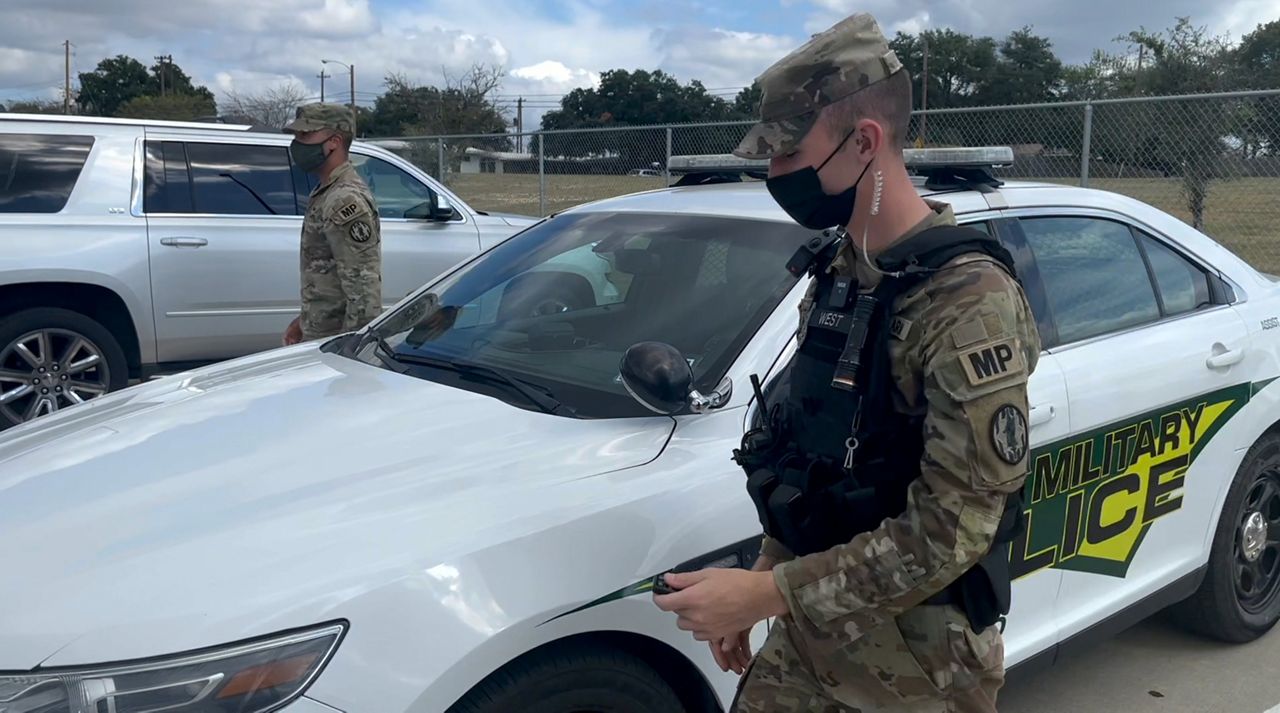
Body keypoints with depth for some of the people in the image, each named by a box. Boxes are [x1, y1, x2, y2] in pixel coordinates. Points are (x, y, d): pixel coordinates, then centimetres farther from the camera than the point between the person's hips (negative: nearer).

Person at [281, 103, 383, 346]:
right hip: (318, 335, 10)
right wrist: (304, 320, 21)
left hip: (335, 342, -10)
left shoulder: (346, 201, -20)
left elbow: (363, 288, -25)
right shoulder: (326, 193, 13)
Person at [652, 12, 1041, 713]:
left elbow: (949, 532, -25)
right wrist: (762, 579, 10)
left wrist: (766, 593, -24)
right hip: (810, 625, 7)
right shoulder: (835, 271, 3)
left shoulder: (968, 300, -23)